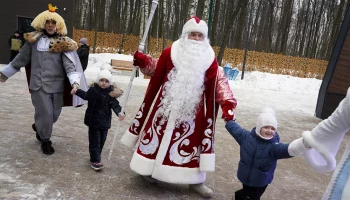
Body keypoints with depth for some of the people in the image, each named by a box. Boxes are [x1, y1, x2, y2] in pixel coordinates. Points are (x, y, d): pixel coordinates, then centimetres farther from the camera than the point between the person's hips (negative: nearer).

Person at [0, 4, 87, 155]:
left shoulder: (63, 43, 0)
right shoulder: (34, 39, 3)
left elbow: (69, 64, -11)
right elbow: (21, 58, 13)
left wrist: (75, 81, -26)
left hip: (57, 85, 1)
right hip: (39, 84, -1)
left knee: (54, 114, 10)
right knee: (45, 113, -5)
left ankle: (38, 126, 45)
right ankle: (45, 141, 21)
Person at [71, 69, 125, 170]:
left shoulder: (111, 93, -7)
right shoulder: (93, 90, -5)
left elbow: (115, 104, -16)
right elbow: (85, 96, 18)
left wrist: (120, 112, -33)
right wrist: (77, 91, 10)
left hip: (105, 121, 2)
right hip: (93, 121, -1)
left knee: (102, 140, 12)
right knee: (95, 141, 0)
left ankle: (95, 157, 29)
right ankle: (95, 160, 6)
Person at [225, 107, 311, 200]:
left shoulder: (274, 145, -25)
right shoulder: (246, 136, -14)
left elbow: (290, 148, -45)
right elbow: (233, 127, 1)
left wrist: (307, 142, -62)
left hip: (261, 182, 0)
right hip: (246, 177, 1)